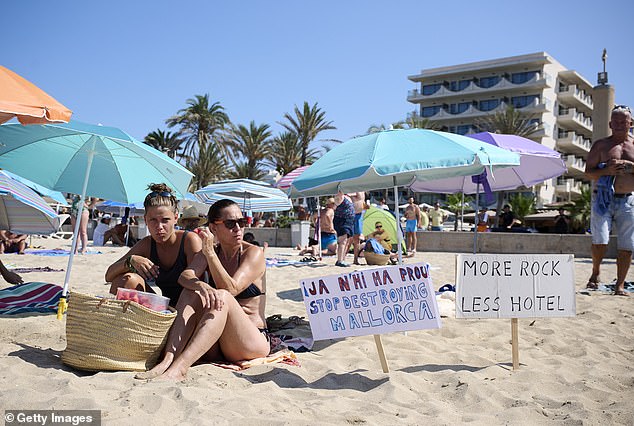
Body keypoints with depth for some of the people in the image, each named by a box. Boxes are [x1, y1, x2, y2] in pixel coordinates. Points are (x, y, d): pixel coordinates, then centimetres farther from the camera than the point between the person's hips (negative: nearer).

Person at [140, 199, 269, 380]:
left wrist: (210, 253, -21)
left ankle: (180, 367, -44)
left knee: (222, 297, -30)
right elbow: (184, 277, -10)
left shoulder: (253, 253, -4)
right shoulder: (208, 253, 10)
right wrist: (201, 285, -32)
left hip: (254, 341, -4)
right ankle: (168, 360, -33)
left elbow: (231, 289, -19)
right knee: (192, 293, -17)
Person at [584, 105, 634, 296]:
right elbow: (588, 172, 2)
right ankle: (595, 273, 15)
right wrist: (606, 171, -16)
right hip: (603, 199, -2)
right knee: (600, 241, -12)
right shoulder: (601, 145, 8)